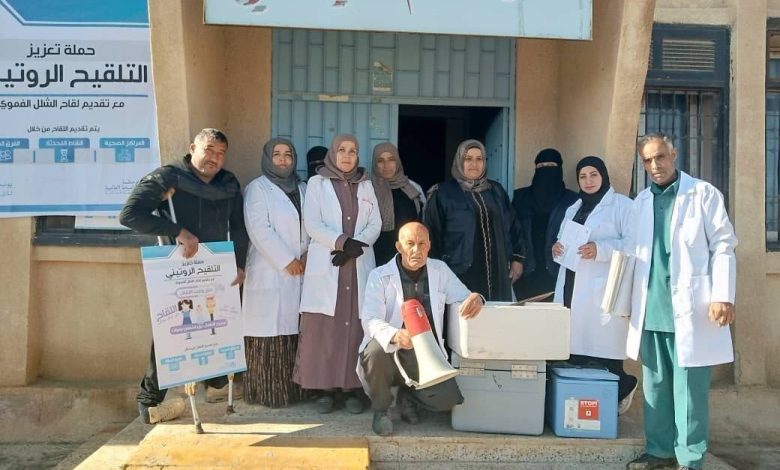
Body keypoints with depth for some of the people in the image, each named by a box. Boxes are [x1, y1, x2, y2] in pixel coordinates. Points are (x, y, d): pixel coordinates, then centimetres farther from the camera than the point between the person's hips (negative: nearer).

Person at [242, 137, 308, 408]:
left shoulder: (302, 189, 18)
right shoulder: (257, 188, 1)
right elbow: (259, 229, -10)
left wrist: (309, 254, -4)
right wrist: (287, 261, -13)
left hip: (301, 271, 5)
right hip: (270, 271, -5)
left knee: (294, 330, 4)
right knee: (270, 332, -5)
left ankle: (293, 387, 12)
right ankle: (267, 391, 3)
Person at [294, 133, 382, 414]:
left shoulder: (366, 185, 16)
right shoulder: (317, 183, 6)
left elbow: (375, 224, 8)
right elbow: (312, 224, -4)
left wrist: (356, 246, -9)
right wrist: (343, 241, -15)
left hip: (359, 266, 2)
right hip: (325, 267, -2)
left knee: (356, 327, 0)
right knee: (323, 328, -4)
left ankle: (354, 389, 8)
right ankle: (325, 389, 6)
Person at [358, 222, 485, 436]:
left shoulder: (440, 270, 4)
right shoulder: (380, 276, -7)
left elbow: (464, 298, 4)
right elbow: (370, 320, -18)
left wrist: (475, 298, -23)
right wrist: (395, 335, -40)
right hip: (390, 353, -2)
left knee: (448, 399, -21)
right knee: (374, 352, -36)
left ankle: (408, 396, 16)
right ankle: (380, 409, -4)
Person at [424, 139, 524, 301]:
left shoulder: (496, 191, 13)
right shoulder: (442, 194, -1)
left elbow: (511, 226, 16)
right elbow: (432, 234, -1)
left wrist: (517, 259, 11)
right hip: (461, 275, -4)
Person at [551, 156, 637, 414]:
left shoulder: (622, 205, 0)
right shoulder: (573, 209, 23)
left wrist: (599, 249, -21)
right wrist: (558, 248, 7)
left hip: (603, 291, -6)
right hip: (573, 289, 6)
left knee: (604, 355, -10)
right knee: (576, 350, 0)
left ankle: (620, 388, 14)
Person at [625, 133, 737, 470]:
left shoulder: (704, 194, 0)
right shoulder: (640, 202, 13)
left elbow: (723, 246, -4)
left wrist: (723, 297, -12)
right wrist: (629, 300, 11)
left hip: (690, 308, -4)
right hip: (651, 310, 5)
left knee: (689, 388, 0)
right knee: (655, 385, 11)